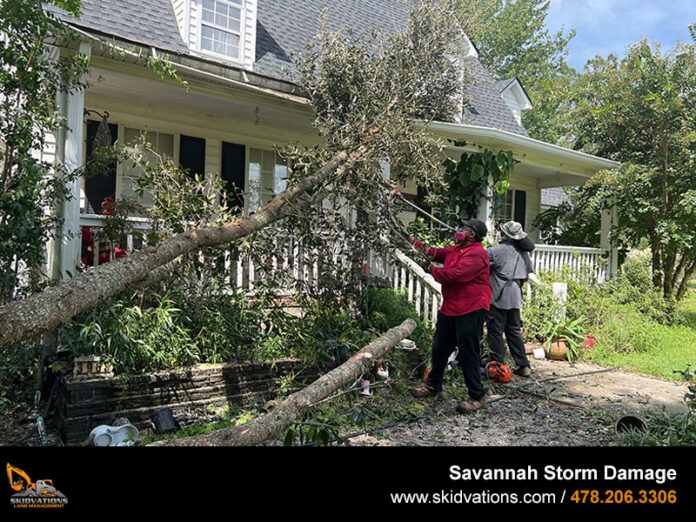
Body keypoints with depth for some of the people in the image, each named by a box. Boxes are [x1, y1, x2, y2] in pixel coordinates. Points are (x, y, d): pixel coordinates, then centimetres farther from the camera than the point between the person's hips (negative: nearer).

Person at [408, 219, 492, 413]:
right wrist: (415, 243, 16)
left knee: (468, 354, -5)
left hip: (470, 311, -10)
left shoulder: (476, 254, -17)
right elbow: (437, 253, 18)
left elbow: (456, 275, -25)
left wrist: (432, 269, -11)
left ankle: (477, 396, 9)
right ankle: (433, 386, 34)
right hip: (450, 308, 10)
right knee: (440, 348, 18)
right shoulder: (456, 249, 14)